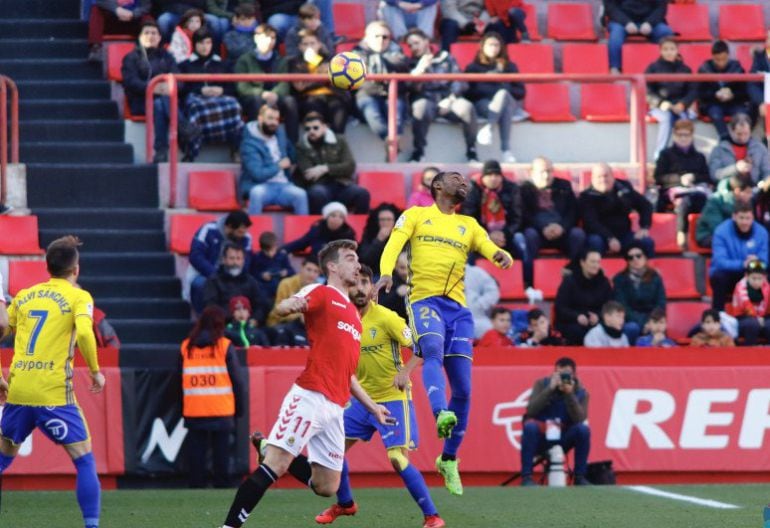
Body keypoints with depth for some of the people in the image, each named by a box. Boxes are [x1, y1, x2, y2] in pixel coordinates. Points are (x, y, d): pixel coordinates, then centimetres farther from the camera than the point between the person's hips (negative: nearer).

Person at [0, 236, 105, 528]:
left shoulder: (24, 295, 16)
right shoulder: (78, 297, 1)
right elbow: (84, 333, -16)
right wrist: (96, 372, -4)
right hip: (54, 393, -5)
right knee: (84, 460, 4)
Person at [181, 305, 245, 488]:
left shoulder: (186, 347, 6)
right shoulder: (225, 346, -3)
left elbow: (180, 380, 12)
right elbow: (236, 380, -2)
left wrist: (181, 407, 20)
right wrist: (239, 407, 7)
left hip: (193, 411, 2)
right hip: (221, 411, -2)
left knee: (196, 455, 4)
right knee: (221, 455, 1)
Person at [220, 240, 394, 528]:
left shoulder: (353, 312, 25)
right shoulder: (321, 293, 2)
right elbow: (283, 308, -20)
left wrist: (371, 406, 30)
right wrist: (290, 304, -43)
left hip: (335, 407, 8)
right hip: (311, 396, -8)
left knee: (327, 487, 6)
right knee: (275, 465, -17)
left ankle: (271, 450, 25)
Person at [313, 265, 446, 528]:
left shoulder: (385, 317, -15)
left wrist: (405, 372, -31)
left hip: (393, 398, -6)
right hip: (362, 398, 6)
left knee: (398, 458, -18)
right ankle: (345, 504, 31)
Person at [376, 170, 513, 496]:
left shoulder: (469, 225, 23)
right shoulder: (416, 215, 13)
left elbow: (492, 249, 11)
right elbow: (394, 244, -2)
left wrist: (503, 256, -14)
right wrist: (386, 272, -23)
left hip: (457, 307, 4)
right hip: (425, 300, -4)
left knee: (463, 390, 0)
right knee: (433, 352, -35)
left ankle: (449, 459, 14)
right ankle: (441, 414, -57)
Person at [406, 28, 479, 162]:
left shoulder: (445, 58, 15)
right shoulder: (411, 64, 15)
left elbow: (459, 82, 4)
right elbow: (412, 87, -2)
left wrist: (450, 99, -12)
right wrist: (420, 69, -14)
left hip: (448, 99, 1)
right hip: (427, 99, -1)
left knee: (466, 107, -32)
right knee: (420, 106, -38)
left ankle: (471, 151, -17)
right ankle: (418, 151, -28)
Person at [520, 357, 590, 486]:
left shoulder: (580, 392, -2)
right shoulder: (542, 384, -4)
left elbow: (579, 419, -18)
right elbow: (531, 411, -18)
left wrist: (569, 394, -27)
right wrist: (550, 389, -24)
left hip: (563, 440, 1)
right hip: (540, 439, -1)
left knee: (583, 429, -26)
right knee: (530, 426, -33)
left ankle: (580, 477, -17)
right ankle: (526, 477, -29)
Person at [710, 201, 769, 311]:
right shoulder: (722, 231, -16)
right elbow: (720, 261, -24)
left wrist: (757, 262, -32)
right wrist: (742, 264, -40)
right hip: (727, 274, -2)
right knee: (719, 277, -36)